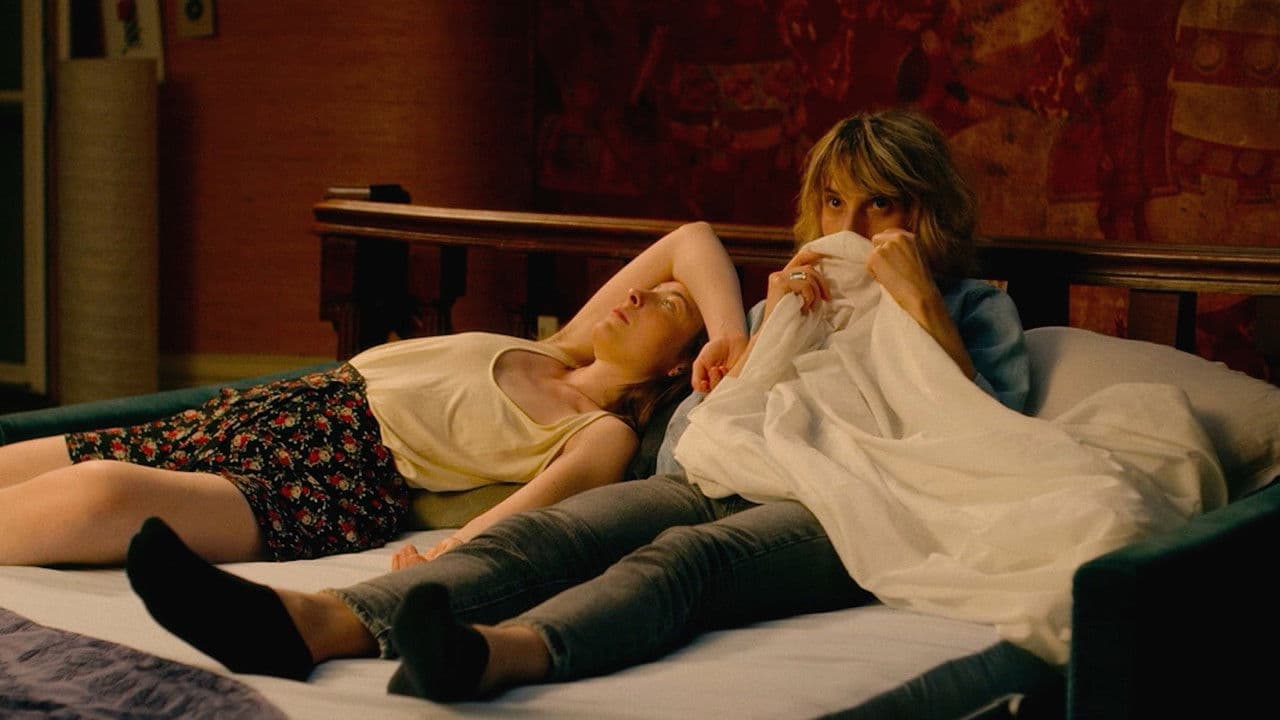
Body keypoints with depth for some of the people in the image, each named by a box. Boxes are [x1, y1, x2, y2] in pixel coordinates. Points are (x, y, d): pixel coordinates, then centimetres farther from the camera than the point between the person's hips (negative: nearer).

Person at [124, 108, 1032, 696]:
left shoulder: (975, 306, 22)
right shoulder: (799, 294, 32)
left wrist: (919, 298, 0)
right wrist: (771, 329, 5)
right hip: (736, 482, 4)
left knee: (687, 552, -39)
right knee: (550, 529, -28)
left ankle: (494, 653, -70)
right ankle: (321, 620, -54)